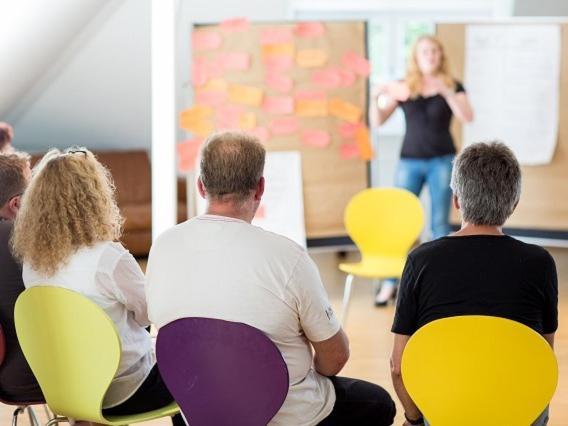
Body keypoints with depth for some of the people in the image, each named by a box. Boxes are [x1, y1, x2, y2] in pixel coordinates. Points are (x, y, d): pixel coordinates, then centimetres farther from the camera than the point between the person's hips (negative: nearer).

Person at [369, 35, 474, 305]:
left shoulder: (452, 86, 3)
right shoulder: (403, 87, 5)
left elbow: (467, 117, -14)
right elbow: (376, 122, 2)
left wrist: (446, 91, -26)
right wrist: (376, 98, -17)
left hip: (442, 160, -1)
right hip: (410, 161, 1)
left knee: (439, 222, 1)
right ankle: (390, 283, 5)